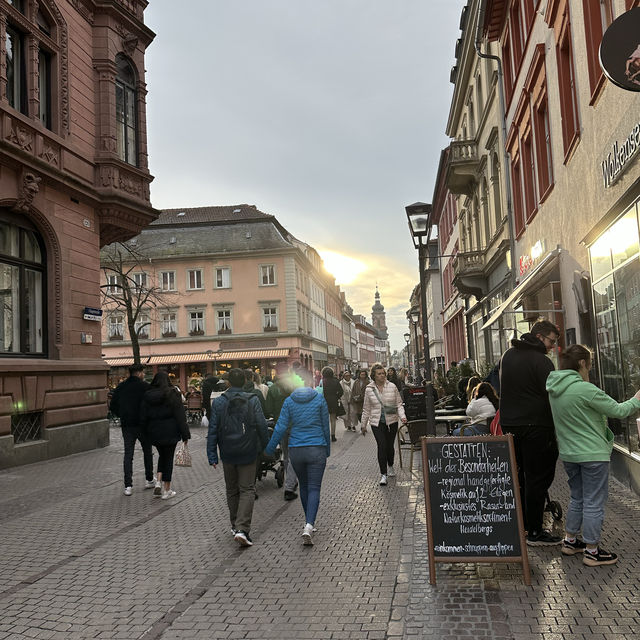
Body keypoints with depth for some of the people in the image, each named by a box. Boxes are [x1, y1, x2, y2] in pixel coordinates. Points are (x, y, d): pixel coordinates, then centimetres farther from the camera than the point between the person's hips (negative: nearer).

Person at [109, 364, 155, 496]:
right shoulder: (145, 386, -10)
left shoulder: (120, 387, 5)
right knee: (147, 452, 15)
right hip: (142, 425, -3)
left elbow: (113, 407, 7)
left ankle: (128, 485, 0)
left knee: (128, 455, 5)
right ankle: (149, 480, 25)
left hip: (126, 425, 3)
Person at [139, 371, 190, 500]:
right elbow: (180, 416, -10)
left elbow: (143, 418, 6)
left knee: (162, 456, 21)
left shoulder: (147, 395, 2)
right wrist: (185, 435, -6)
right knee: (168, 458, 6)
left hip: (154, 432, 4)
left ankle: (158, 484, 6)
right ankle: (167, 490, 10)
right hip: (170, 432, -3)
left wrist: (146, 433, 16)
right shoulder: (173, 394, -9)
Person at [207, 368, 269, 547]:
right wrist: (266, 447, 7)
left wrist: (212, 456, 0)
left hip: (227, 454, 2)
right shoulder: (252, 400, -7)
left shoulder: (218, 402, -2)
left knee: (232, 491, 18)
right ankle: (242, 529, -11)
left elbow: (213, 430, -3)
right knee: (247, 490, 2)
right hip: (248, 452, -2)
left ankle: (235, 526, 28)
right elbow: (262, 426, -7)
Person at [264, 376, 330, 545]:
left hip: (295, 450, 2)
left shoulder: (289, 401, 0)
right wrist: (327, 449, 14)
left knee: (304, 486, 19)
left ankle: (309, 523, 29)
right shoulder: (320, 399, -3)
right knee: (314, 488, -1)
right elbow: (325, 427, 2)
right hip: (316, 449, -2)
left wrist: (269, 449, 8)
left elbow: (281, 427, -2)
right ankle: (309, 525, -19)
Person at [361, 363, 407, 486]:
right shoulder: (369, 389, 0)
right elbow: (366, 408, 8)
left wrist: (402, 416, -13)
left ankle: (390, 466, 38)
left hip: (392, 421, 1)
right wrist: (364, 424, 11)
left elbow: (399, 404, 3)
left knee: (390, 446, 9)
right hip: (377, 422, -1)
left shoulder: (392, 387, -1)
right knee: (382, 446, -11)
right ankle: (383, 474, -3)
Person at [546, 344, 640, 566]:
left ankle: (570, 541, 30)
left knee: (577, 498, 21)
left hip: (568, 454, 8)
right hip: (593, 454, -8)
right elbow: (618, 410, -13)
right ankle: (592, 551, 13)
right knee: (594, 503, 4)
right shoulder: (585, 390, -22)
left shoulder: (554, 390, 3)